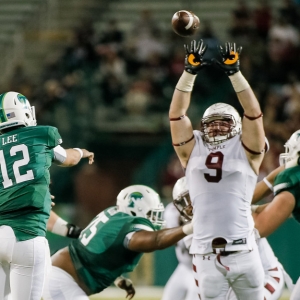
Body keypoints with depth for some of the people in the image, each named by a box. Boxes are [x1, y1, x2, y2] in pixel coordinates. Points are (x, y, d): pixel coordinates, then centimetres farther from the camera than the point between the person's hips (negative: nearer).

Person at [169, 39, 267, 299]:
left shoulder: (246, 152, 9)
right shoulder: (193, 151, 13)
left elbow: (253, 113, -1)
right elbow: (177, 114, 7)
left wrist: (234, 72, -6)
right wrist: (189, 73, -1)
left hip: (244, 254, -1)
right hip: (206, 257, 1)